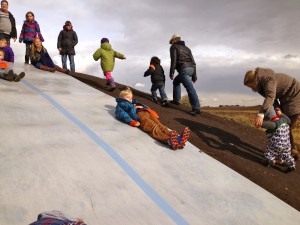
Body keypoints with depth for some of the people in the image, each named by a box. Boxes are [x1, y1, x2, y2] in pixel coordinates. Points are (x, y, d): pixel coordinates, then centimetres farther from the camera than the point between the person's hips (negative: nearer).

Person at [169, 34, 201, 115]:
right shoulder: (186, 48, 29)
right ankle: (176, 100, 25)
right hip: (191, 68, 8)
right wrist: (194, 75, 21)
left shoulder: (174, 47, 10)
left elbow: (173, 60, -6)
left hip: (183, 68, -8)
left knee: (189, 88, -16)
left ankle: (196, 108, -24)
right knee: (176, 81, 28)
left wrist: (171, 72, -7)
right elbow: (193, 61, 22)